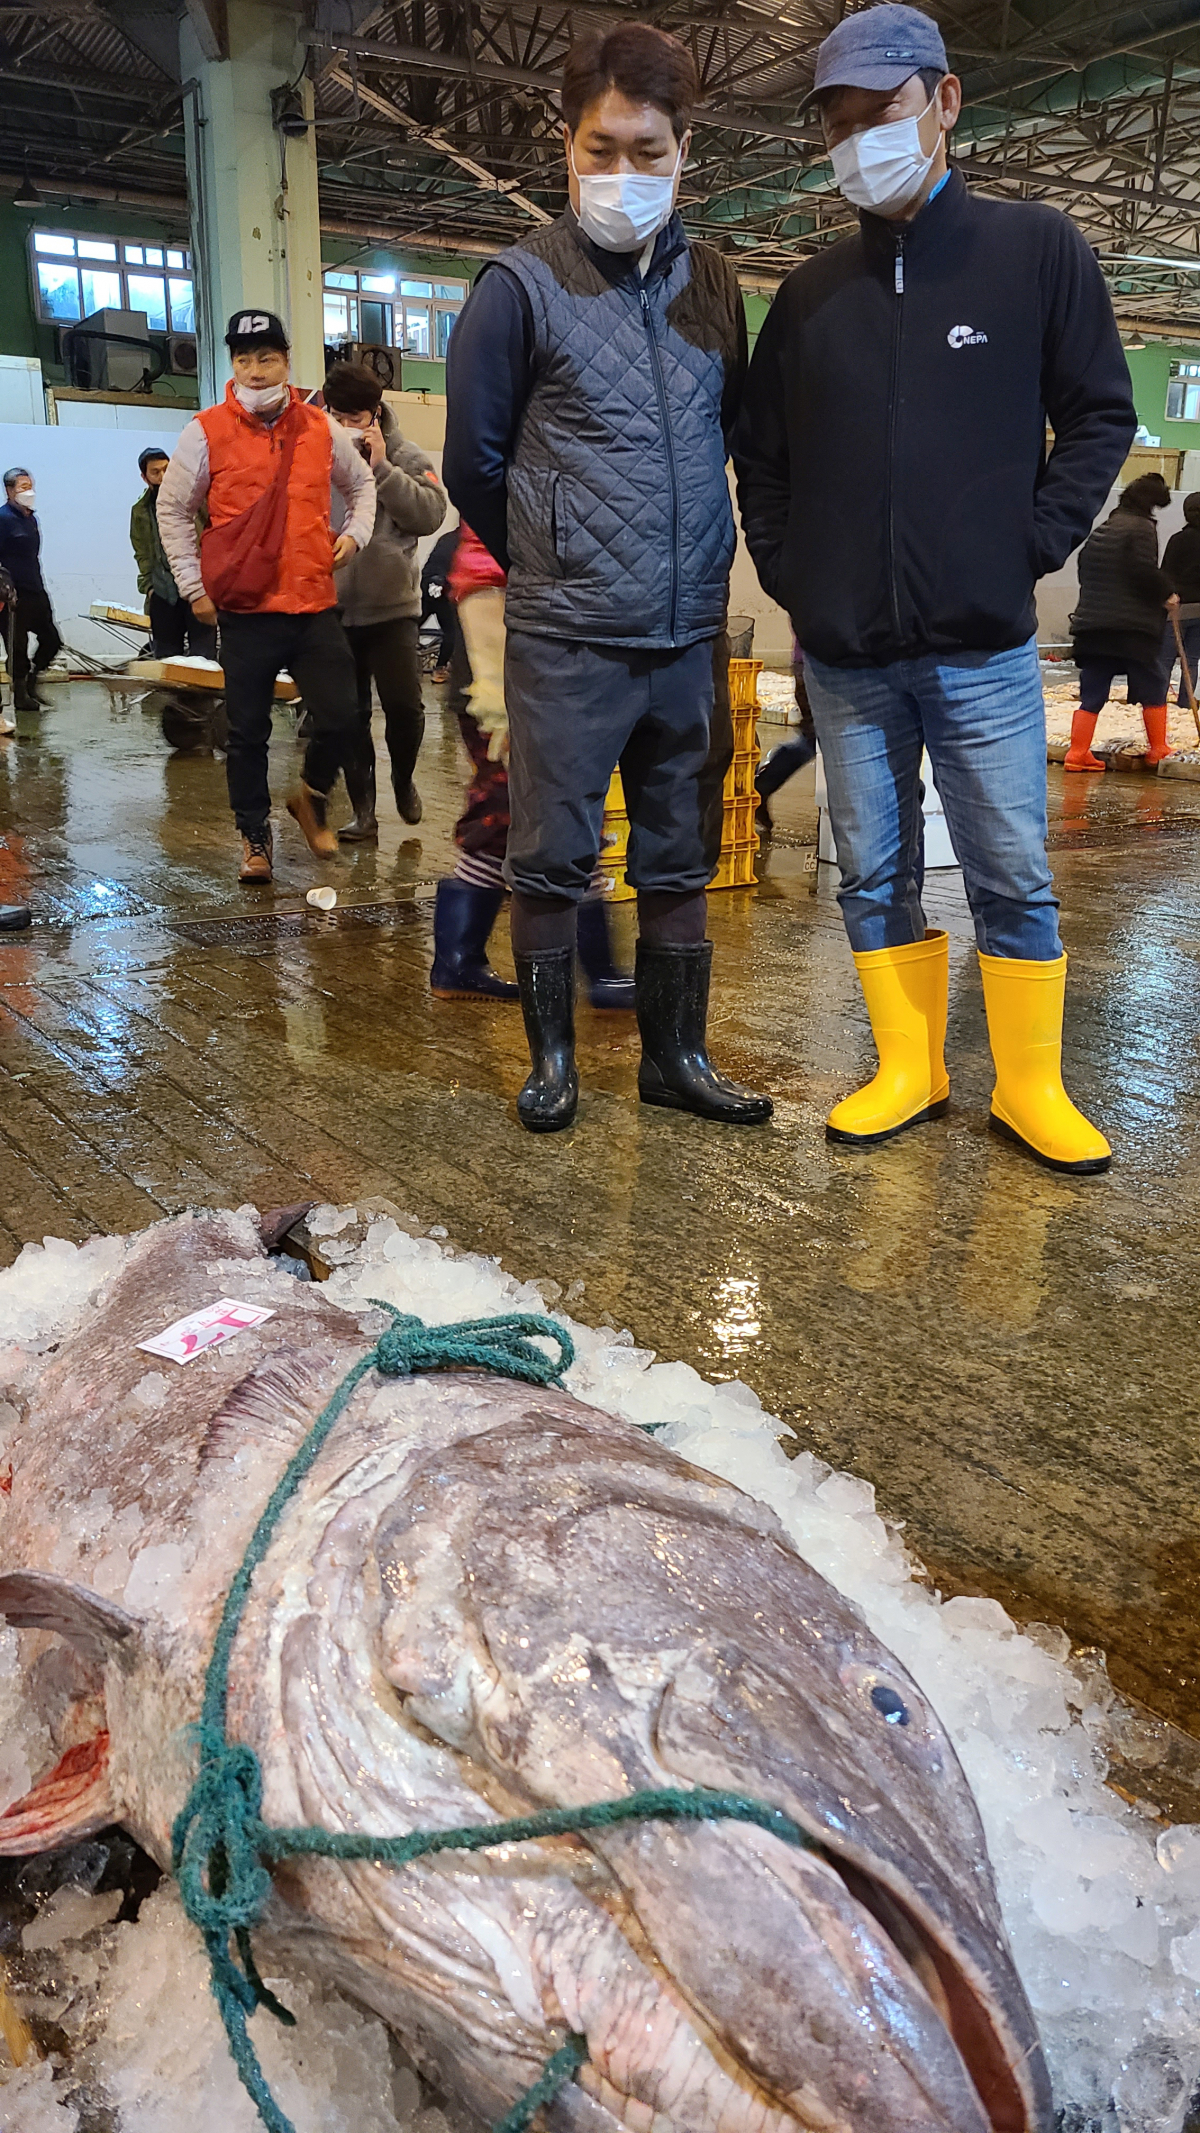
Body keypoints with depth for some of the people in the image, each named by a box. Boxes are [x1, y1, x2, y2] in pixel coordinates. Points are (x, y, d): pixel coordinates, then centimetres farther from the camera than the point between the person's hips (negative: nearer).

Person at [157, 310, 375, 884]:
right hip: (244, 608, -2)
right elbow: (172, 510, 6)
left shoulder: (320, 428, 8)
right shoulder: (206, 431, 0)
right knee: (248, 732, 4)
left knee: (342, 720, 0)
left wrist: (354, 532, 7)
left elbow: (361, 484, 25)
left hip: (315, 604, 2)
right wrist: (194, 587, 1)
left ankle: (311, 796, 28)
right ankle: (254, 836, 19)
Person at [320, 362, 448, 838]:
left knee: (404, 705, -5)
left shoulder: (406, 458, 1)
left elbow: (430, 514, -13)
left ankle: (403, 778, 24)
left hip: (392, 606, -1)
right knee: (349, 714, 5)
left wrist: (381, 467, -16)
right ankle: (363, 808, 14)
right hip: (333, 607, 1)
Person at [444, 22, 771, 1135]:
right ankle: (551, 1054, 17)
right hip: (568, 637, -4)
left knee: (679, 857, 9)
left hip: (689, 631, 4)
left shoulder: (711, 284, 10)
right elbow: (472, 462, 2)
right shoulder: (522, 284, -3)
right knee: (551, 858, 1)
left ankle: (675, 1053, 21)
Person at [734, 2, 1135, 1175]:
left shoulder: (1037, 249, 3)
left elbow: (1097, 414, 4)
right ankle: (908, 1072, 21)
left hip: (981, 646, -3)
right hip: (844, 655, 3)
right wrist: (787, 570, 6)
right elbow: (760, 452, 18)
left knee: (1014, 880, 0)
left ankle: (1029, 1088, 14)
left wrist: (1031, 544, -5)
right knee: (874, 876, 8)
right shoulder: (811, 291, 10)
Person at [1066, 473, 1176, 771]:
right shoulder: (1142, 527, -5)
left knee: (1092, 696, 7)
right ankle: (1158, 749, 12)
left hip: (1092, 624, 7)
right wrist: (1166, 594, -4)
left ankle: (1077, 753, 0)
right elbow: (1145, 571, -17)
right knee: (1153, 689, 7)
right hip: (1133, 627, -6)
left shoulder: (1100, 531, 19)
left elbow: (1085, 571, 22)